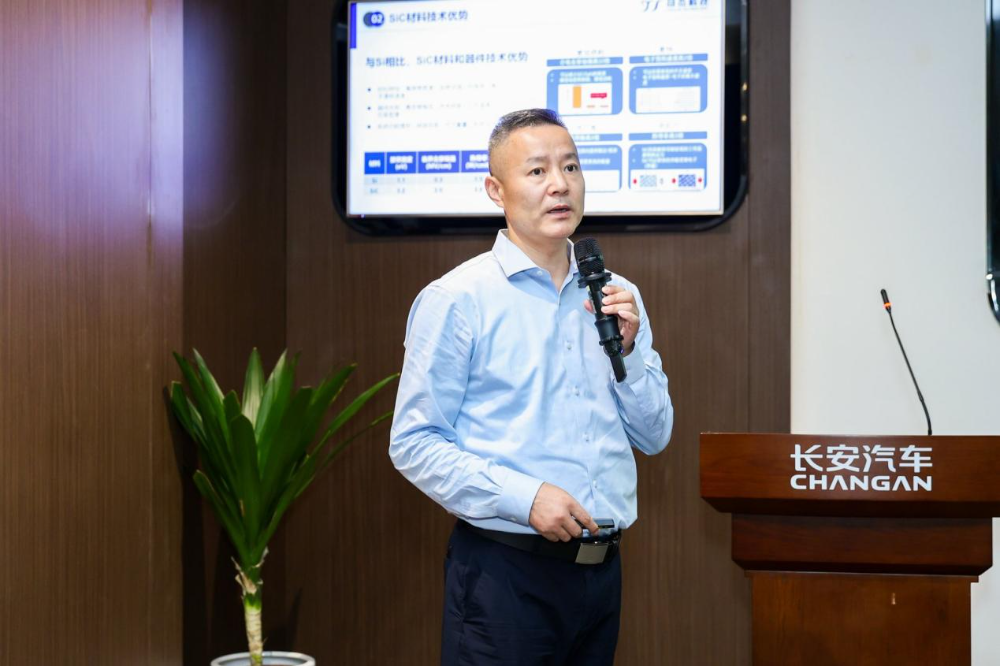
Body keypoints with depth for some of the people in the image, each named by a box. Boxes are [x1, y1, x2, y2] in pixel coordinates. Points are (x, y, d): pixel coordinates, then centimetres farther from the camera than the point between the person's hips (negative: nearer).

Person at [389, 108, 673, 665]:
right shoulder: (456, 299, -7)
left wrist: (628, 348, -5)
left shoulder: (617, 296, 10)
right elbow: (414, 444, -10)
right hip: (505, 571, -5)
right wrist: (525, 496, -19)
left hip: (602, 570, 5)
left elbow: (655, 437, 10)